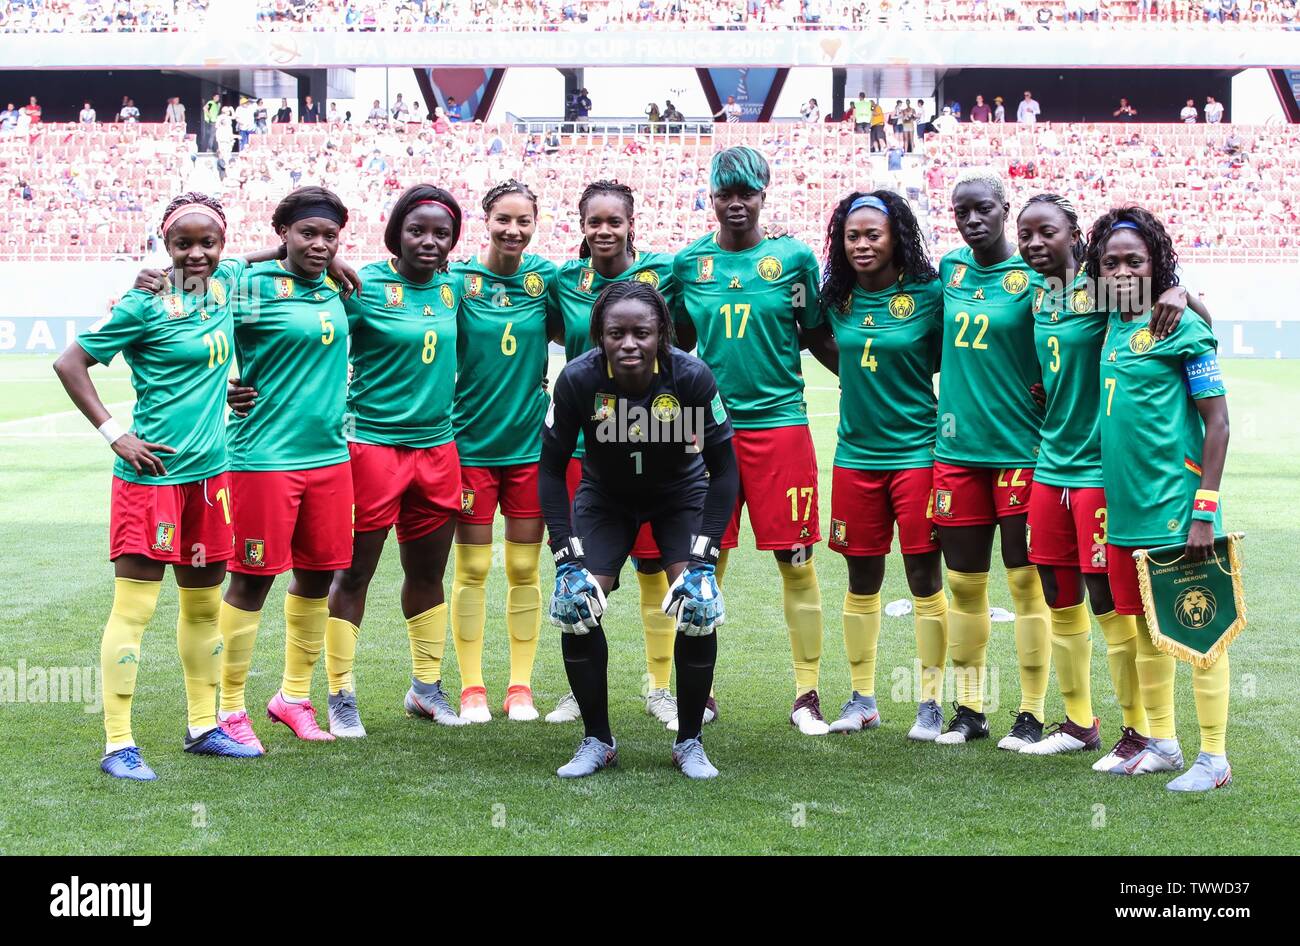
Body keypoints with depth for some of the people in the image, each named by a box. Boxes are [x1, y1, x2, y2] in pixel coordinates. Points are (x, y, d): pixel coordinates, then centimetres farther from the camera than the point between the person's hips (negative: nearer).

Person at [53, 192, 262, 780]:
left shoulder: (225, 284, 6)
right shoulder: (146, 305, -12)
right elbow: (70, 364, -9)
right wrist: (114, 434, -11)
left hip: (209, 471, 7)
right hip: (151, 472, -7)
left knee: (204, 604, 15)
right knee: (134, 606, -6)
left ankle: (202, 727, 27)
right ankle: (117, 745, -3)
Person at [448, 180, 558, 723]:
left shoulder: (545, 278, 2)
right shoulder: (459, 280, -5)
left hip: (530, 443, 2)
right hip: (471, 441, -2)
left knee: (524, 570, 7)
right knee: (472, 569, 4)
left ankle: (521, 686, 17)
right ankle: (472, 687, 14)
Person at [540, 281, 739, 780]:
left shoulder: (692, 376, -29)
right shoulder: (579, 379, -27)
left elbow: (723, 469, -18)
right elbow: (552, 469, -15)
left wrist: (703, 557, -24)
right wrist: (568, 556, -22)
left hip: (681, 493, -1)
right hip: (604, 496, 1)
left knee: (698, 607, -18)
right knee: (575, 603, -16)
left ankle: (689, 741, 2)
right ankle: (597, 740, 4)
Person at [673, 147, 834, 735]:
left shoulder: (794, 258, 2)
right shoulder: (688, 263, 7)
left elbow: (818, 336, 9)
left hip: (779, 422, -2)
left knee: (795, 560, -1)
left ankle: (807, 693, 8)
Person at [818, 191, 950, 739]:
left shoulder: (928, 295, -6)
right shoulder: (838, 299, 5)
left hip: (916, 452, -4)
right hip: (855, 454, 4)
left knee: (925, 578, -1)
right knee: (861, 580, 10)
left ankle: (930, 703, 8)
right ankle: (862, 700, 21)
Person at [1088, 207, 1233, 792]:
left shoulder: (1182, 326, -10)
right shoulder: (1112, 327, 10)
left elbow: (1217, 422, -11)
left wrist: (1204, 510, -16)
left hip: (1176, 505, -7)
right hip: (1125, 504, 7)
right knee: (1146, 628, 14)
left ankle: (1214, 758, 5)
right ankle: (1162, 744, 25)